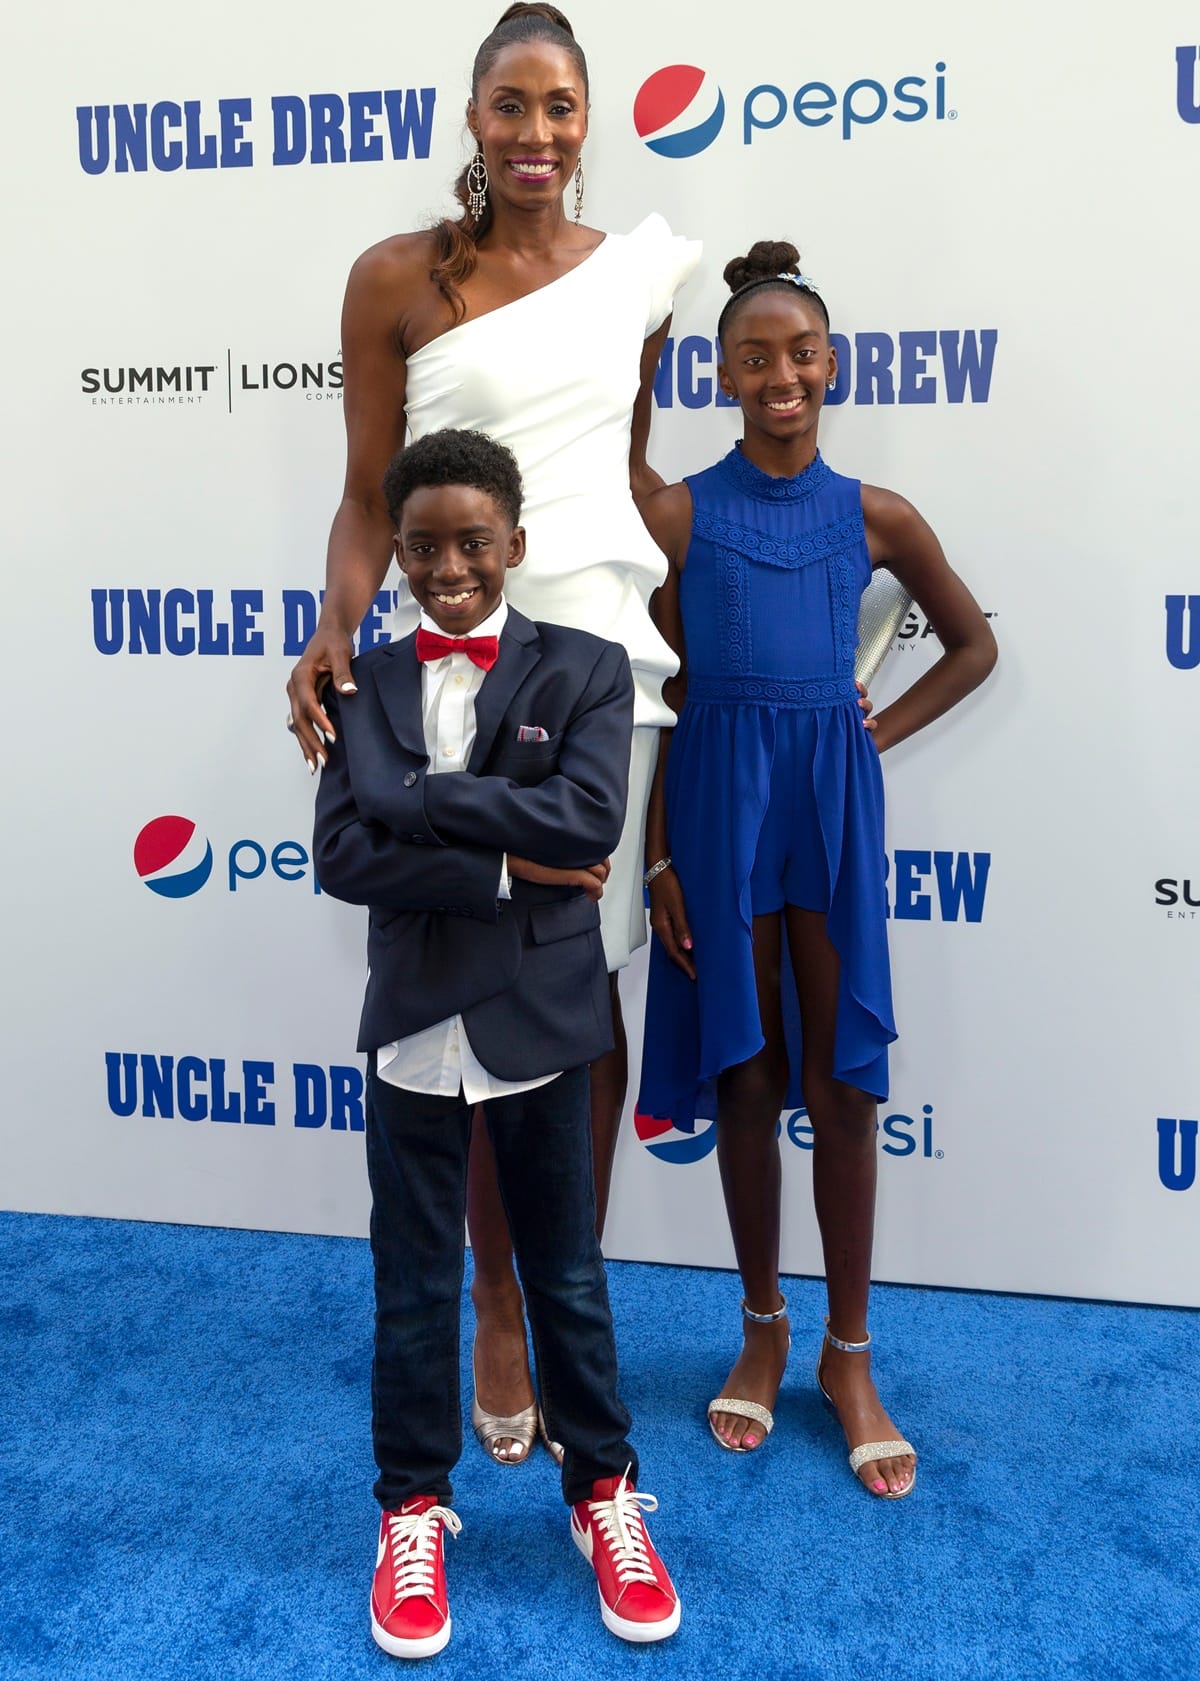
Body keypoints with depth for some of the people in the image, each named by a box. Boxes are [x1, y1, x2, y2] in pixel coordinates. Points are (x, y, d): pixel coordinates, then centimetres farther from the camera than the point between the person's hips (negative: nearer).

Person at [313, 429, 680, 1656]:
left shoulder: (585, 670, -5)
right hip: (412, 1029, 2)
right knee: (412, 1286, 15)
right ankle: (413, 1507, 35)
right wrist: (500, 871, -19)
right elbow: (340, 853, -11)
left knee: (567, 1277, 15)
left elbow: (588, 820, -21)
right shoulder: (365, 684, 1)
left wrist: (422, 796, -19)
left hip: (538, 1025, -1)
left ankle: (603, 1492, 36)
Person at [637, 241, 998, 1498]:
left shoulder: (874, 518, 4)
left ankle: (848, 1355, 21)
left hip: (833, 798, 1)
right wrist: (659, 858, -4)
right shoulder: (677, 514, 0)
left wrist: (881, 732, 4)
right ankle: (762, 1330, 29)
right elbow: (658, 699, 0)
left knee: (841, 1086, 4)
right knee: (744, 1080, 9)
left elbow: (973, 647, 16)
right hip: (717, 798, -1)